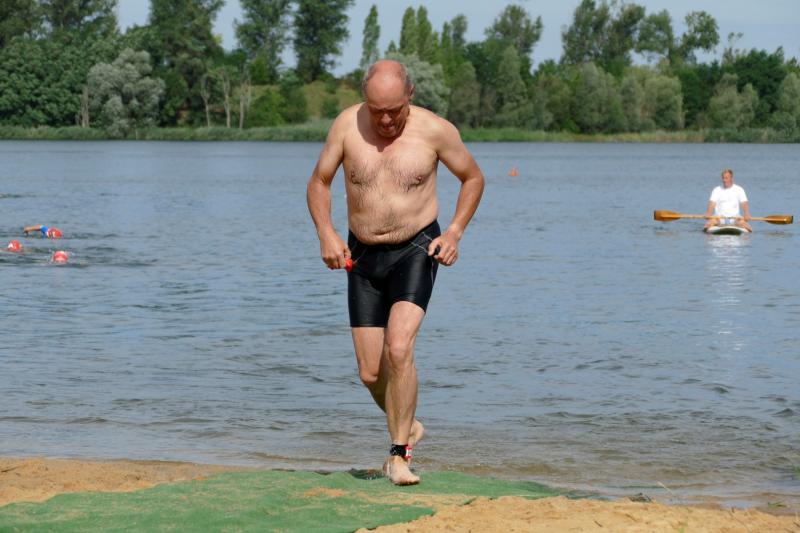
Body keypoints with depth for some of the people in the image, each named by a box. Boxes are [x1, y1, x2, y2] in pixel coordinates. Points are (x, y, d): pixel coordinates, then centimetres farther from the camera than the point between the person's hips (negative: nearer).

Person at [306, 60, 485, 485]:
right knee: (370, 374, 4)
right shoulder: (347, 125, -8)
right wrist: (326, 233, -11)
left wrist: (455, 232, -7)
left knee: (399, 349, -24)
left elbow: (473, 178, 5)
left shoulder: (435, 131, -11)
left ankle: (399, 455, -12)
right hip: (363, 257, 3)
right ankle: (408, 427, 34)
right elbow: (318, 183, 4)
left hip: (415, 251, -3)